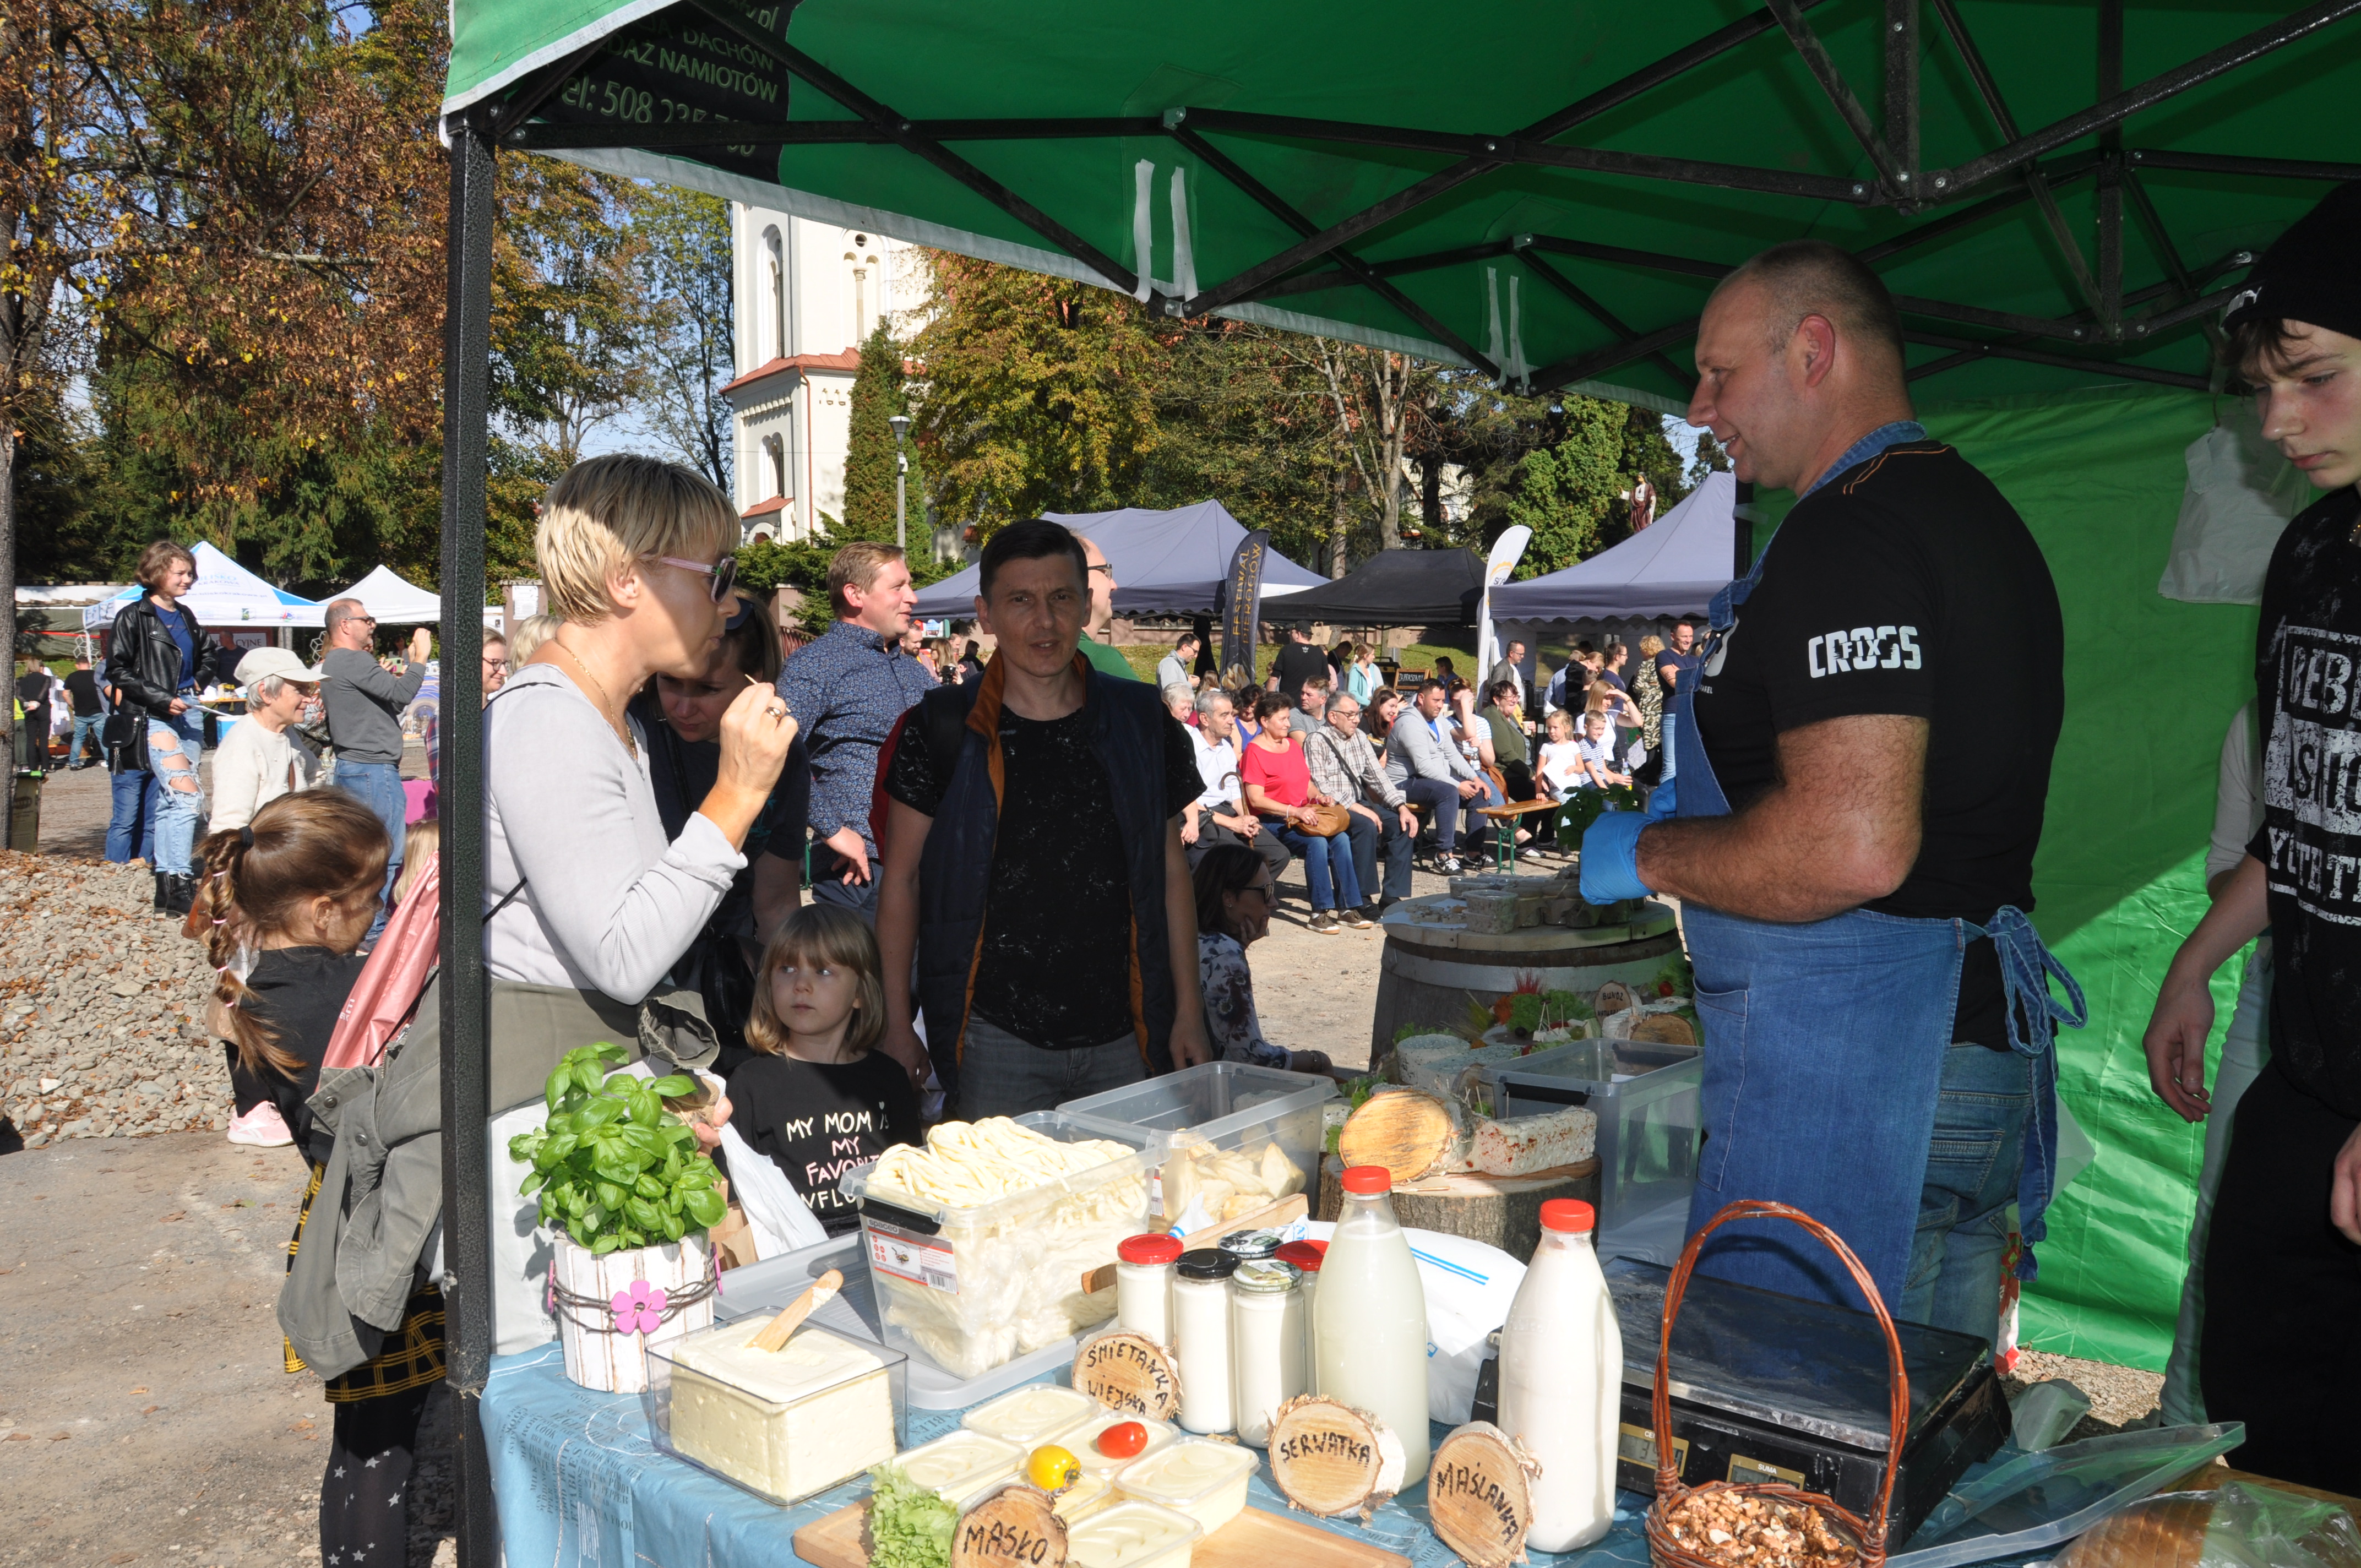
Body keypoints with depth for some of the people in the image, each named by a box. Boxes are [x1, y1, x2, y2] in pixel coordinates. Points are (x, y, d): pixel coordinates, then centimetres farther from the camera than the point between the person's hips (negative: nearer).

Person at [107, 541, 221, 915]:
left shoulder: (186, 618, 15)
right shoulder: (134, 617, -4)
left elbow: (211, 654, 31)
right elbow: (117, 671, -8)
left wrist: (200, 682, 12)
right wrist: (162, 700, -15)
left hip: (188, 713, 7)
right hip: (153, 716, -7)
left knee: (170, 802, 9)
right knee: (187, 796, -19)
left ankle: (166, 885, 13)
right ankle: (179, 884, -18)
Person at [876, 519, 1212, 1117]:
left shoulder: (1141, 720, 3)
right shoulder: (941, 728, -3)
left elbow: (1171, 871, 9)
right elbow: (901, 879, 2)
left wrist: (1189, 1013, 7)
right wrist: (896, 1026, -2)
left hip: (1124, 1042, 2)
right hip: (994, 1039, -2)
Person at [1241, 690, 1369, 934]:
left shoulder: (1294, 745, 17)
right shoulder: (1255, 752, -7)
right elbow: (1256, 799, -16)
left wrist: (1318, 796, -1)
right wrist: (1294, 811, -23)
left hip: (1303, 815, 7)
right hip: (1273, 820, -7)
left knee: (1341, 838, -18)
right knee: (1317, 842, -30)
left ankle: (1348, 907, -15)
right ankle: (1320, 913, -25)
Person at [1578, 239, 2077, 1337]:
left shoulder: (1848, 535, -17)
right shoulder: (1976, 513, 17)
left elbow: (1854, 849, -28)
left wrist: (1649, 853, -12)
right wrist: (1710, 809, 22)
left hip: (1848, 1064, -11)